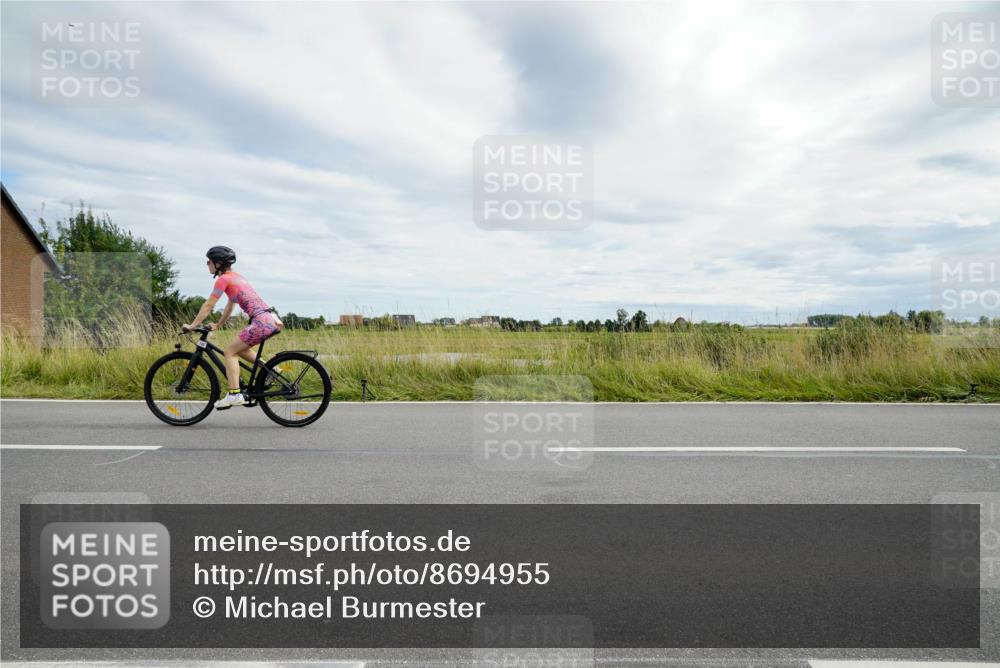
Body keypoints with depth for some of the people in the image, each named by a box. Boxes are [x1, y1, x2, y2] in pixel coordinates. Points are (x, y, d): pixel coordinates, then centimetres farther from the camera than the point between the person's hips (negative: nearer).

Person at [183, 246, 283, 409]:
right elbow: (230, 305, 30)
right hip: (271, 319, 8)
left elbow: (208, 306, -1)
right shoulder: (235, 276, 23)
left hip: (262, 321, -8)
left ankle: (234, 394, -5)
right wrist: (218, 325, 34)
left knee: (230, 351, 1)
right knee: (238, 349, 24)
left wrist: (192, 325, 6)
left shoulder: (223, 279, -2)